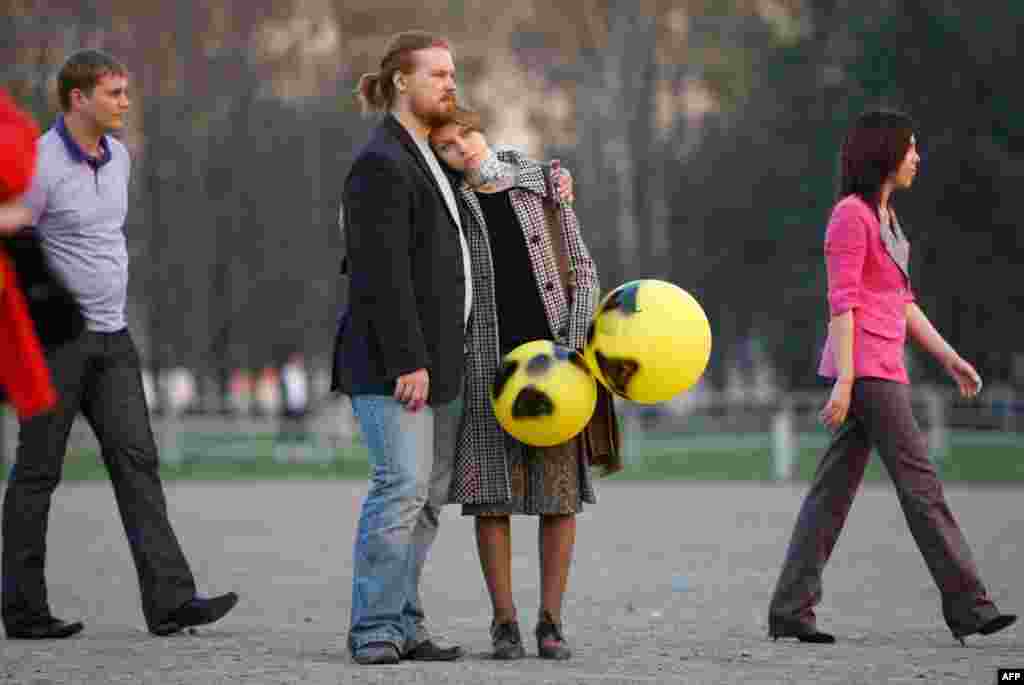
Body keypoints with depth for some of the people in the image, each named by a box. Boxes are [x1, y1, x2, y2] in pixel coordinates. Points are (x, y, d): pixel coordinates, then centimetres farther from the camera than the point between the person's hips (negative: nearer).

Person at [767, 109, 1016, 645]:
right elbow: (842, 302, -15)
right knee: (920, 484, -6)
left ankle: (790, 610, 6)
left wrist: (949, 358, 19)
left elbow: (902, 303, 23)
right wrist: (844, 381, -19)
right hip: (866, 367, -9)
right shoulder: (851, 214, -10)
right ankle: (967, 606, -2)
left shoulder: (885, 216, 19)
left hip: (880, 367, 9)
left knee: (834, 490, 6)